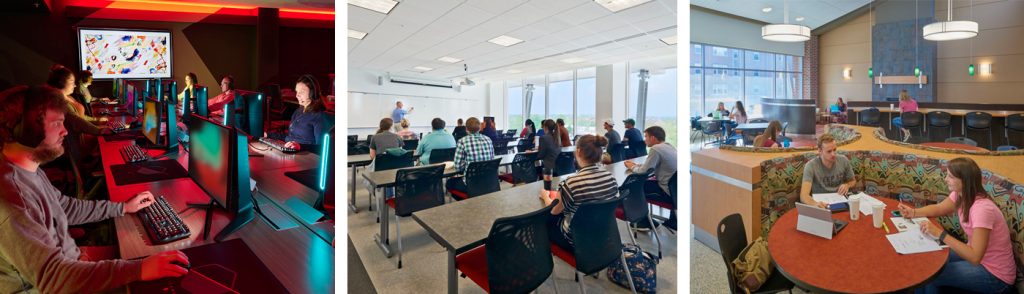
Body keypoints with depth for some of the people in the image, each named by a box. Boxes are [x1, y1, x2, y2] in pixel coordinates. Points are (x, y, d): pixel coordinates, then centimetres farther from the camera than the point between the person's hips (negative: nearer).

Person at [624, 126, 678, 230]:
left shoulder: (656, 149, -15)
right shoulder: (670, 146, 12)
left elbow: (643, 172, -14)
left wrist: (632, 167, 5)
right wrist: (636, 165, 14)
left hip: (669, 192, -8)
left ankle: (645, 221, 21)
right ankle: (673, 221, 34)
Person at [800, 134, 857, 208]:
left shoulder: (844, 160, -3)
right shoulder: (811, 166, -18)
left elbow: (853, 181, 19)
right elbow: (804, 195, -30)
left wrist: (847, 185, -5)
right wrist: (815, 204, -51)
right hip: (822, 204, -3)